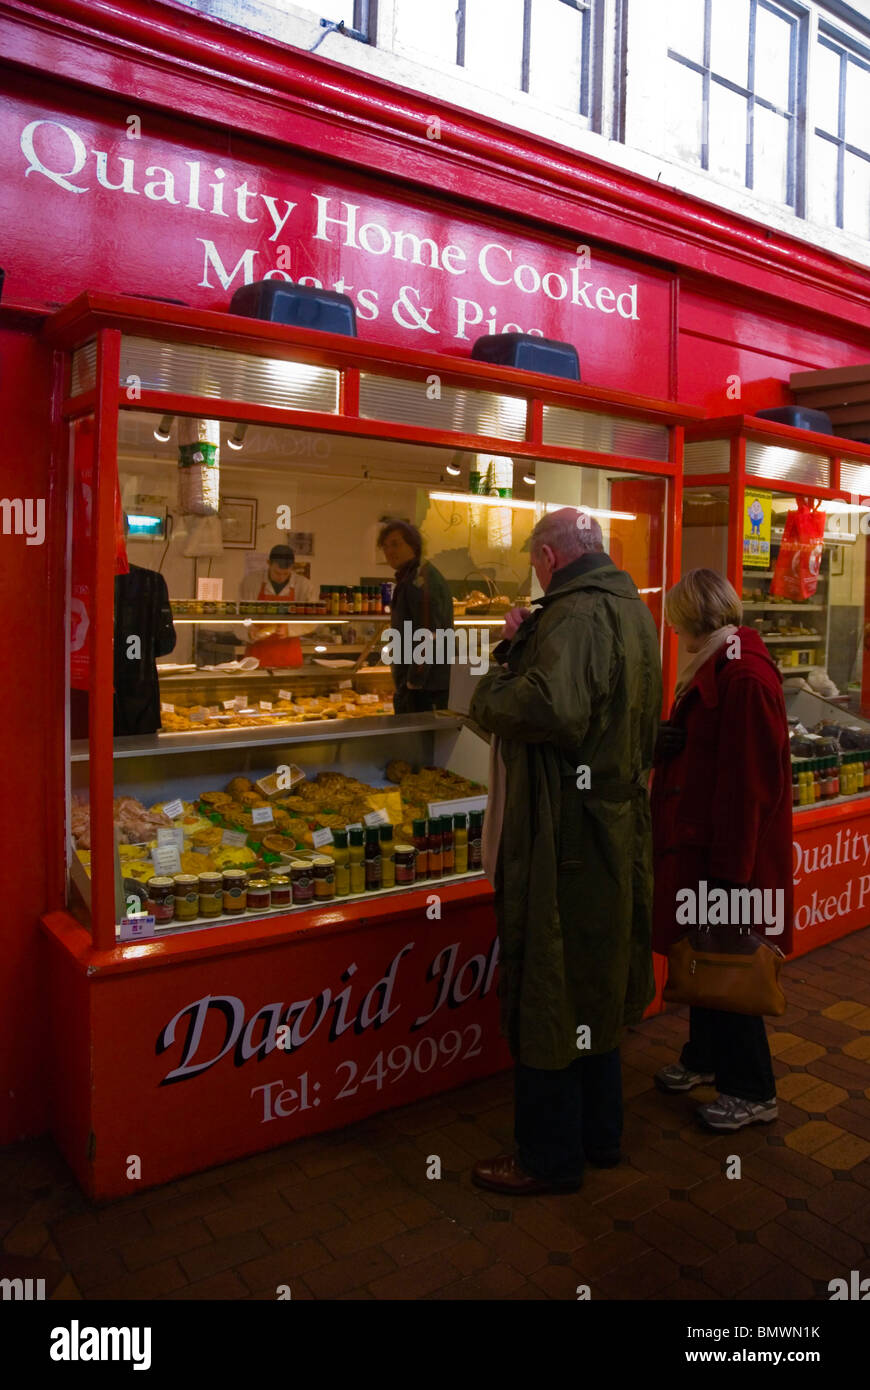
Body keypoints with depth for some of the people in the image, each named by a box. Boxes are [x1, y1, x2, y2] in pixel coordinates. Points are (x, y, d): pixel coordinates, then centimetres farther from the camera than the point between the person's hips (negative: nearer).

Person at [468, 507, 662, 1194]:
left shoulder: (575, 614, -19)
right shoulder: (632, 609, 13)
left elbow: (550, 709, -35)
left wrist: (491, 689, -17)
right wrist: (520, 646, 3)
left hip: (564, 835, -10)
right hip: (619, 824, 10)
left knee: (545, 995, 4)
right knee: (596, 984, 21)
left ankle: (550, 1157, 20)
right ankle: (600, 1132, 37)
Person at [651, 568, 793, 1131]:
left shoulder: (746, 678, -22)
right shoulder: (716, 667, 10)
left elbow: (750, 782, -24)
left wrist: (730, 869, -22)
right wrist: (669, 742, 1)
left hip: (731, 852, -10)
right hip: (702, 842, 10)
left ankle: (753, 1092, 20)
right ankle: (705, 1057, 38)